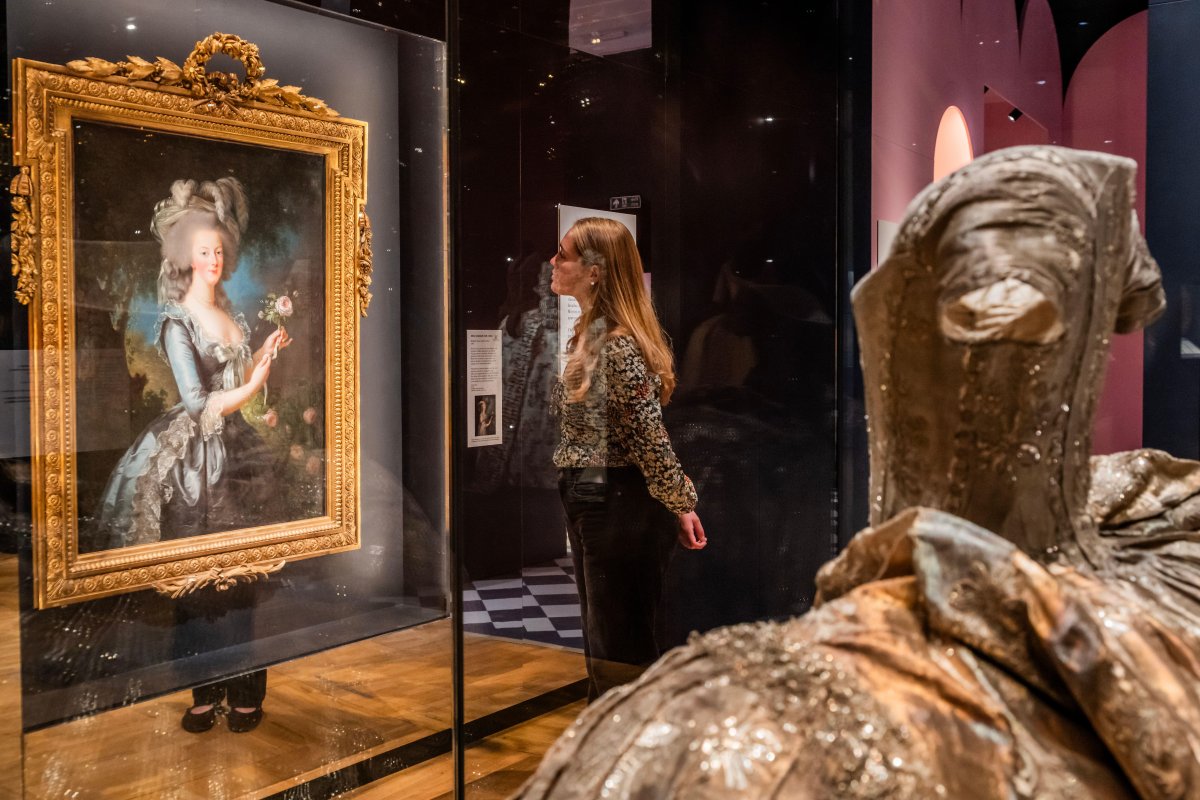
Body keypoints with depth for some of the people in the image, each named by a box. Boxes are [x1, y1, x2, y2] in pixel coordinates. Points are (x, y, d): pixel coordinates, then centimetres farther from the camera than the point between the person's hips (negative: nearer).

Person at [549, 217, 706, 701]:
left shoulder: (620, 344, -20)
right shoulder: (585, 335, 10)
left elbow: (649, 435, -20)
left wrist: (680, 502, -16)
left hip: (622, 508, -10)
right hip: (589, 503, 10)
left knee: (620, 648, 3)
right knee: (600, 642, 20)